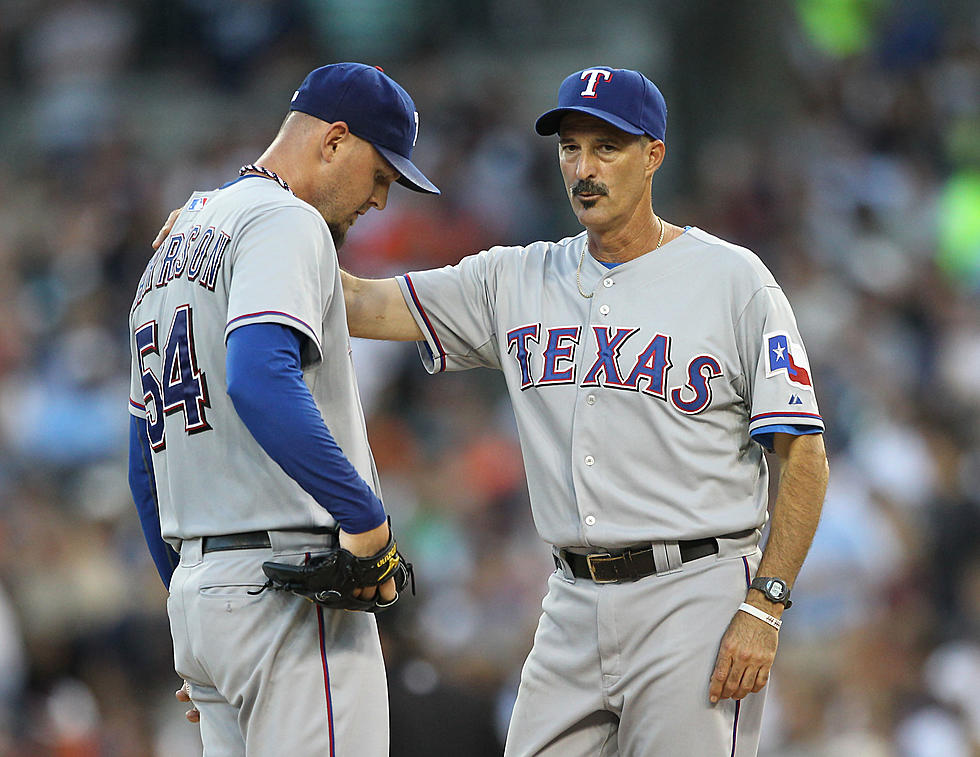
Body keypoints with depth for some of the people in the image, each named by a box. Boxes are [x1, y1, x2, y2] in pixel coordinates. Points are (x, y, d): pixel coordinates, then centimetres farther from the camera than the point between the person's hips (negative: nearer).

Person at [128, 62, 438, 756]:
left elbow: (146, 463, 25)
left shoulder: (174, 246, 22)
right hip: (289, 583, -9)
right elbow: (260, 381, -28)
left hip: (195, 586, 9)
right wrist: (367, 516, -28)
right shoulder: (284, 222, -8)